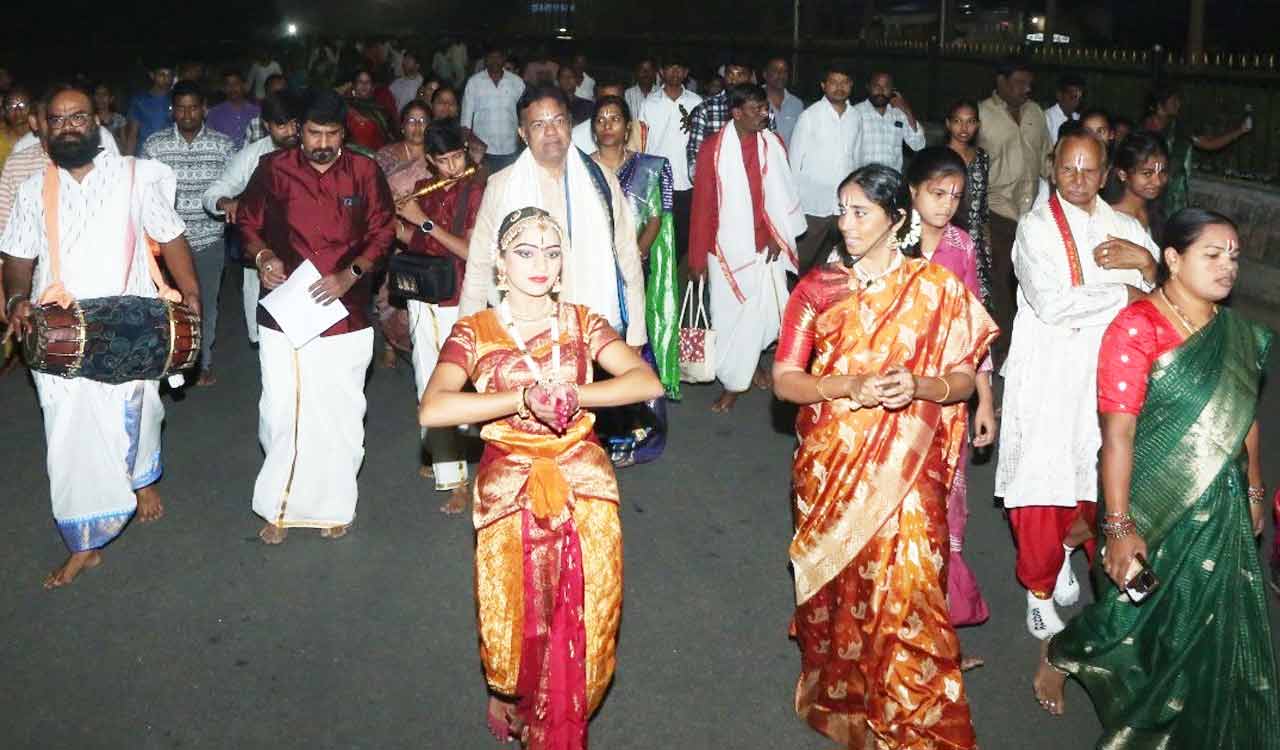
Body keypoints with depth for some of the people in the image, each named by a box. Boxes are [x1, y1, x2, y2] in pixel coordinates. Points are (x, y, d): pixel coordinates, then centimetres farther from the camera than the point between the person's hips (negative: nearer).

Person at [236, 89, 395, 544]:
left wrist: (349, 275, -11)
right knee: (280, 412, 2)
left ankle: (335, 505, 24)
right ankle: (279, 506, 19)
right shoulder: (273, 169, 0)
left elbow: (382, 232, 3)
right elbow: (247, 221, 11)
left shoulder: (364, 172, -1)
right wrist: (262, 256, -9)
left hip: (346, 314, 0)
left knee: (341, 413, 7)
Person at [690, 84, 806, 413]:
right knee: (730, 313, 5)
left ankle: (750, 362, 34)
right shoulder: (714, 148, -10)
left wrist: (778, 235, -4)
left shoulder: (773, 144, 0)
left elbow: (782, 192, 5)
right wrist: (697, 256, -6)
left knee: (765, 310, 10)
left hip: (766, 245, 3)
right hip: (729, 246, -3)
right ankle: (733, 381, 19)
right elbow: (703, 203, -7)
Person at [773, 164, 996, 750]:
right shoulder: (817, 288, 1)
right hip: (829, 465, 1)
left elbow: (964, 377, 1)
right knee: (837, 585, 10)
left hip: (906, 469, -1)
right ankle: (836, 700, 32)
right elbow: (784, 379, -3)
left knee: (905, 590, -5)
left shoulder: (936, 287, 0)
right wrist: (852, 385, -19)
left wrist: (918, 386, -20)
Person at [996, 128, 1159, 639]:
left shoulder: (1126, 228, 9)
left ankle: (1069, 544, 43)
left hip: (1107, 375, 4)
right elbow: (1051, 304, -19)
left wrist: (1146, 262, -14)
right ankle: (1040, 589, 22)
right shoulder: (1036, 228, -6)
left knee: (1103, 476, 12)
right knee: (1041, 480, 1)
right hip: (1048, 377, -4)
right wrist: (1124, 295, -10)